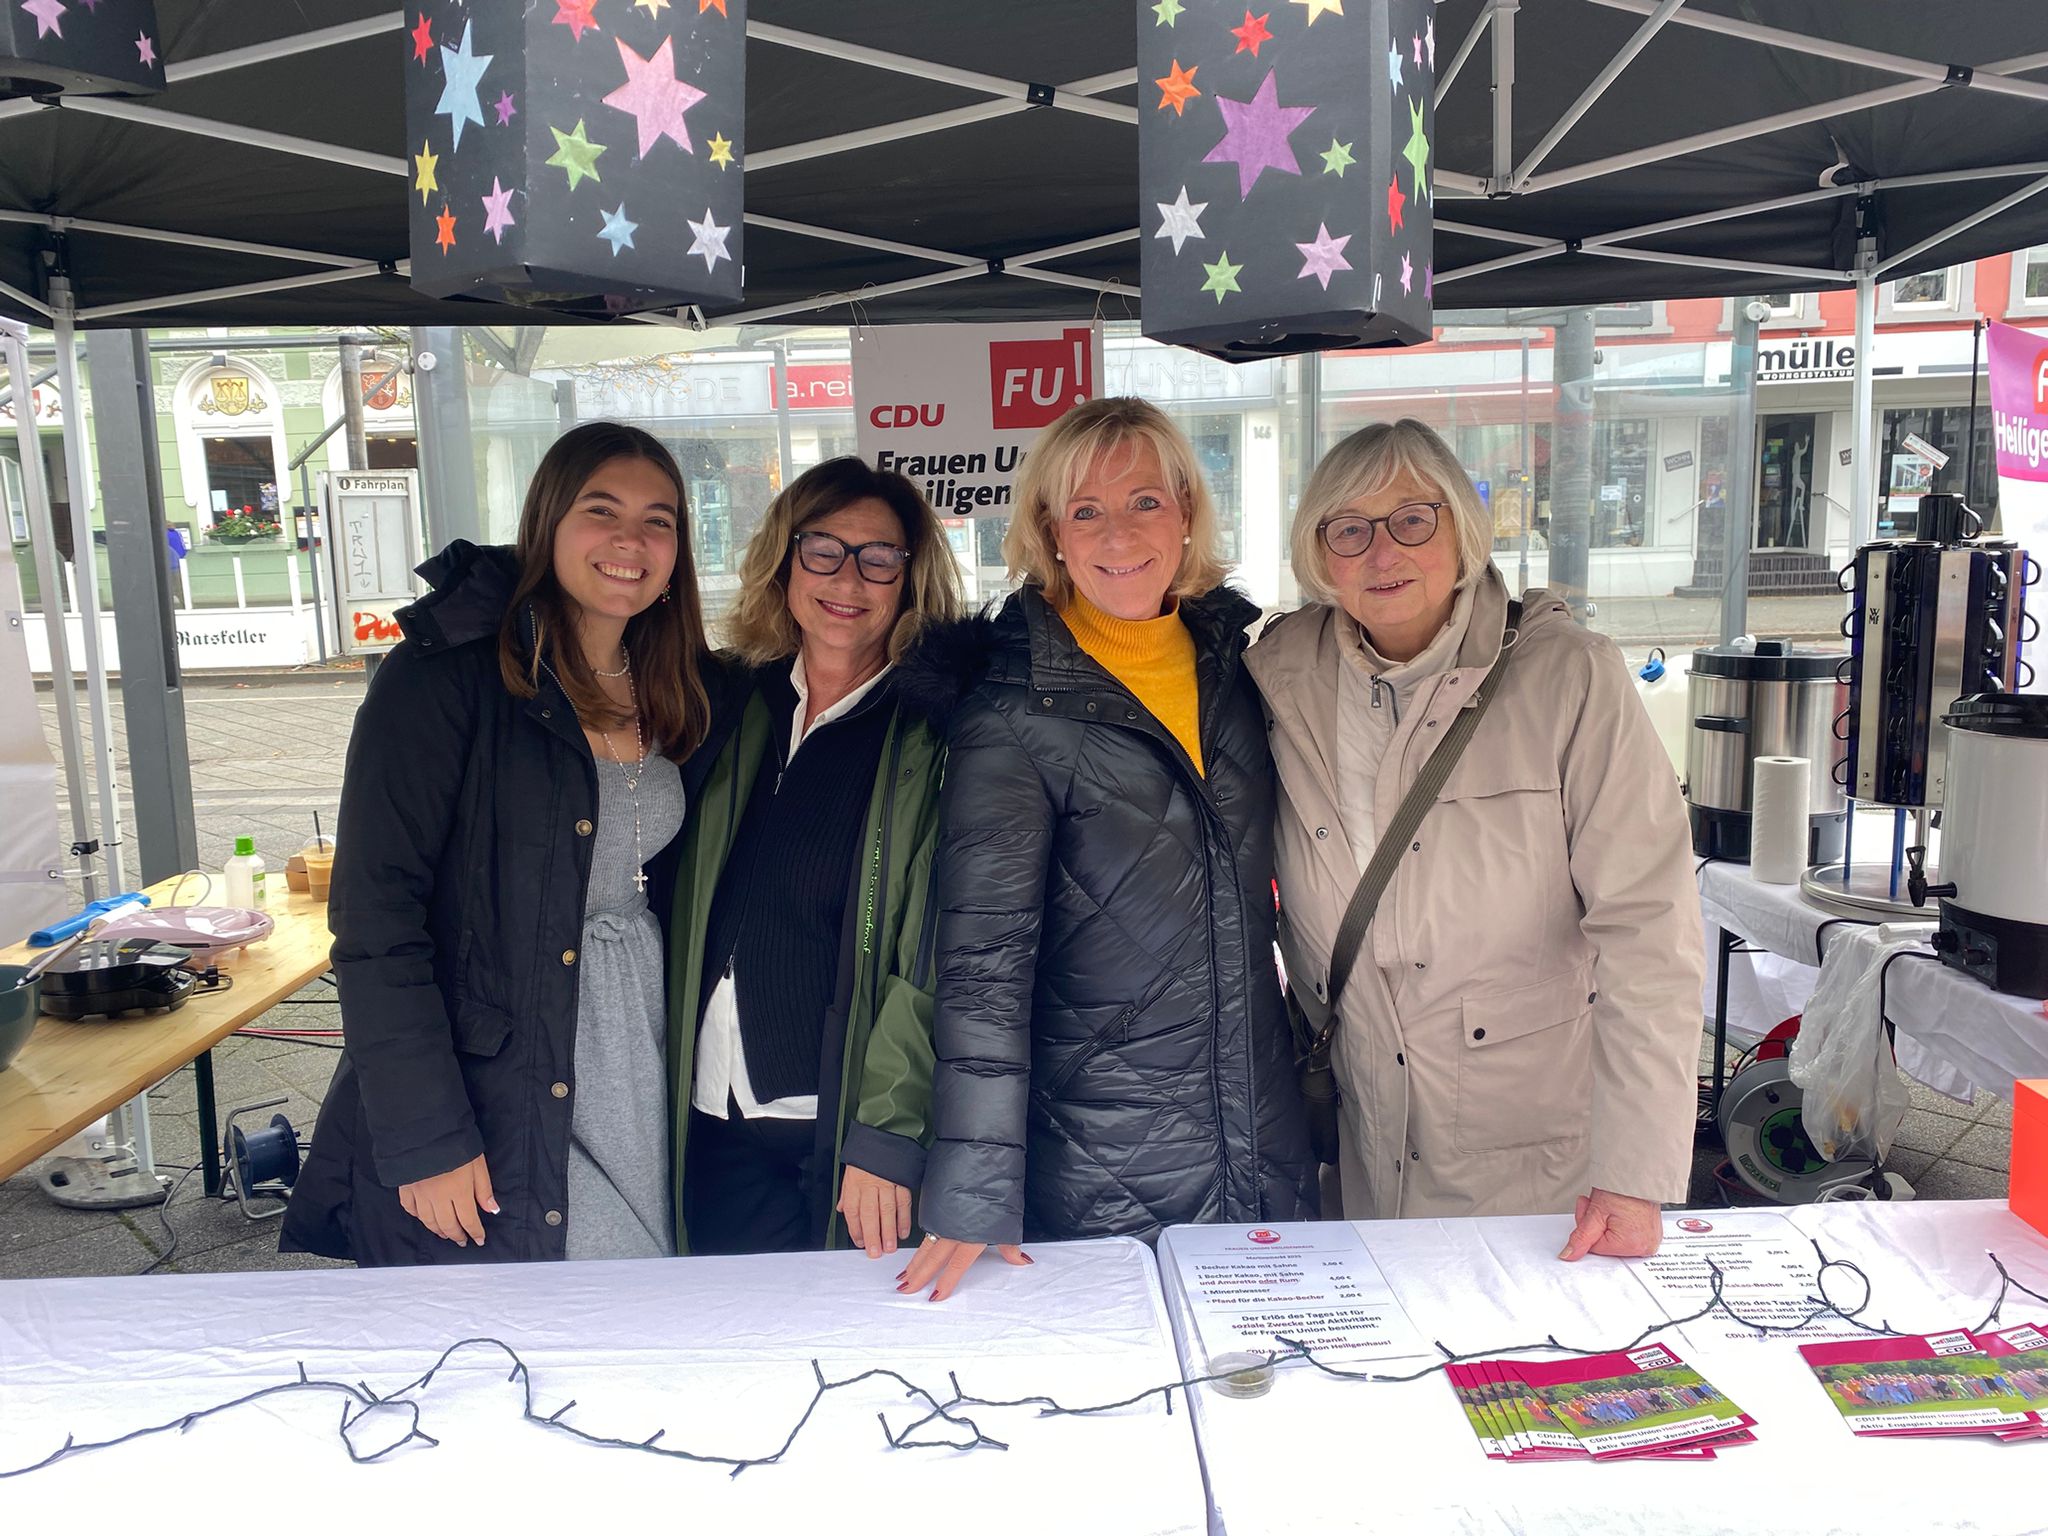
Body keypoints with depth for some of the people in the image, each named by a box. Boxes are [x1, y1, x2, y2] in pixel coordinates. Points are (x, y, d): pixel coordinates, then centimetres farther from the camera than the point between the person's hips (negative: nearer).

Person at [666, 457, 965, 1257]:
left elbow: (935, 955, -11)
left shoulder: (934, 732, -5)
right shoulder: (728, 703, 8)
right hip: (717, 1123, 4)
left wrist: (888, 1133, -16)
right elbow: (684, 914, 13)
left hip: (854, 1136, -4)